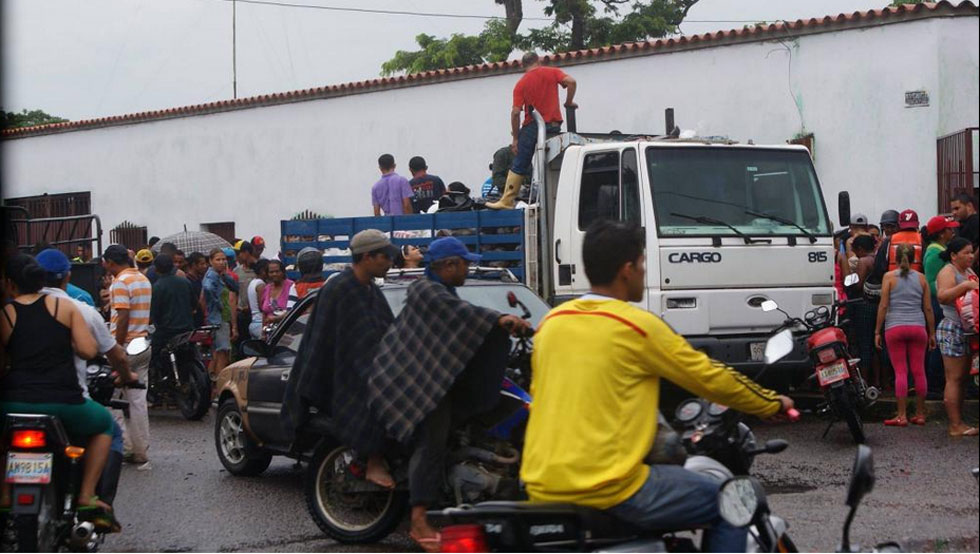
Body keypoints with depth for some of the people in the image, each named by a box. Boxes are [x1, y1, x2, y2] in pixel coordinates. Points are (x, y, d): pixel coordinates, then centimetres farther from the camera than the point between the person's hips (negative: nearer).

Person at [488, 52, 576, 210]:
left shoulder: (521, 84, 3)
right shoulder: (552, 72, 6)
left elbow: (515, 112, -4)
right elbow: (571, 82, -12)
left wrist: (515, 138, 1)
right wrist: (569, 102, 2)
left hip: (532, 126, -1)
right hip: (554, 125, 1)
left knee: (519, 167, 2)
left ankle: (507, 201, 0)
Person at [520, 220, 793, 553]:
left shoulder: (550, 323, 10)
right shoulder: (637, 326, -8)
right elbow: (710, 377, 1)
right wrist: (772, 404, 17)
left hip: (541, 487, 8)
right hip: (608, 487, -7)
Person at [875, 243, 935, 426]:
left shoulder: (889, 277, 1)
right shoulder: (921, 278, 8)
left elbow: (883, 306, -2)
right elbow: (928, 308, 9)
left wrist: (877, 331, 3)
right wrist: (932, 333, 17)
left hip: (894, 327, -2)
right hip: (918, 327, 2)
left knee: (900, 372, -2)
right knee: (919, 371, 7)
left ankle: (902, 416, -2)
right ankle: (920, 414, 13)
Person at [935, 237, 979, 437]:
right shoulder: (948, 272, -8)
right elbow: (942, 296, -23)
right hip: (952, 330, -9)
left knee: (962, 379, 8)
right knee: (954, 379, -8)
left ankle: (958, 423, 11)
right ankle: (955, 426, -8)